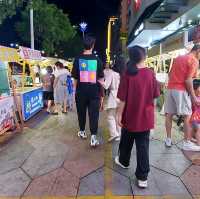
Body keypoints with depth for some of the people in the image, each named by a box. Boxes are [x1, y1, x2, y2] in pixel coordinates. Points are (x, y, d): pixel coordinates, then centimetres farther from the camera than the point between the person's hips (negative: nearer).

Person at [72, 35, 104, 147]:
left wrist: (76, 89, 13)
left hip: (81, 91, 1)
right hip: (94, 91, -1)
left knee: (81, 112, 16)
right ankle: (93, 137, -3)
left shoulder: (78, 59, -2)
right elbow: (100, 78, 1)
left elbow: (75, 78, 1)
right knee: (94, 113, 2)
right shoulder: (97, 60, -3)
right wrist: (100, 91, 11)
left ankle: (82, 132, 32)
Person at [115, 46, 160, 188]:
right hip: (146, 116, 1)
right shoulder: (150, 73, -5)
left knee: (126, 141, 21)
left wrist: (119, 114, -4)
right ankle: (142, 177, 14)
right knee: (143, 145, 7)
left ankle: (124, 161, 43)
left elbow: (123, 98, -12)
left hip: (130, 116, -1)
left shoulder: (128, 74, -12)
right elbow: (155, 96, 3)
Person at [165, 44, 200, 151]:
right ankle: (187, 143, 2)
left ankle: (168, 139, 14)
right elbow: (188, 80, -14)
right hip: (181, 90, -7)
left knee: (169, 115, 7)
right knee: (187, 116, -1)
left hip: (170, 88, 7)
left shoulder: (178, 58, 19)